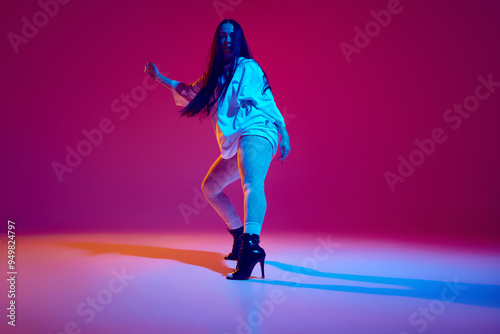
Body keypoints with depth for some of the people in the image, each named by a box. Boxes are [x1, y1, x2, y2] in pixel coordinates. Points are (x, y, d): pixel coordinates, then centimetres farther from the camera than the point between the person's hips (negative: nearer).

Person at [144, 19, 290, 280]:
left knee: (252, 182, -34)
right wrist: (160, 78, 36)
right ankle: (240, 237, 26)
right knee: (209, 188, 18)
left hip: (256, 134, -8)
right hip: (234, 146, 8)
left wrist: (284, 135, -8)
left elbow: (268, 102, -2)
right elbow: (190, 92, 35)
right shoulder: (214, 75, 20)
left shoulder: (248, 67, 1)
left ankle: (252, 244, -54)